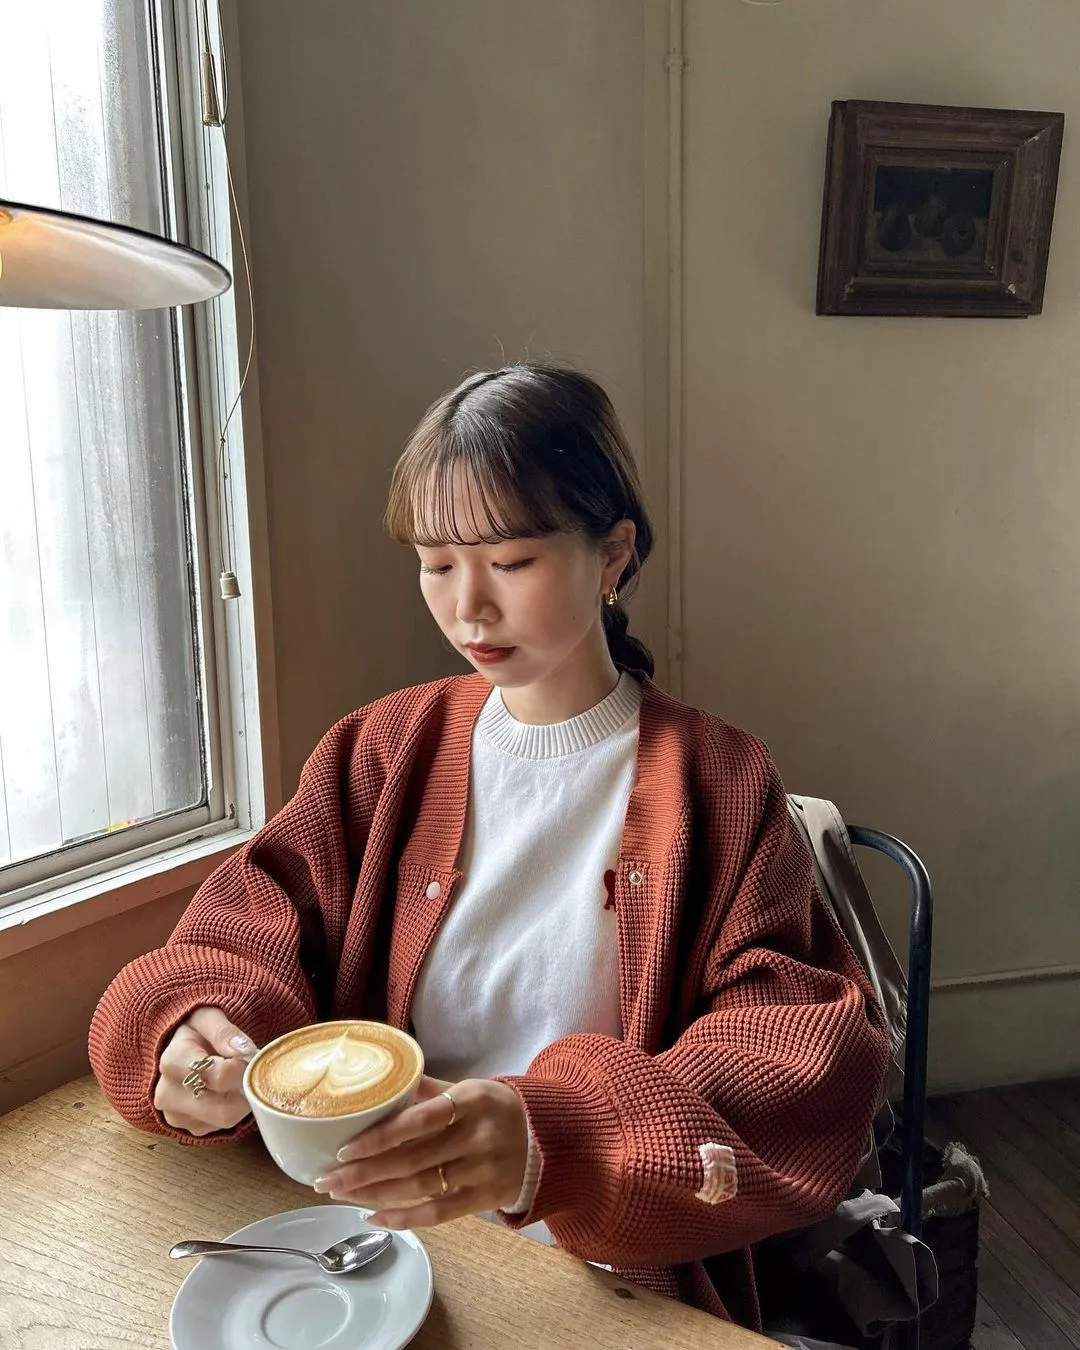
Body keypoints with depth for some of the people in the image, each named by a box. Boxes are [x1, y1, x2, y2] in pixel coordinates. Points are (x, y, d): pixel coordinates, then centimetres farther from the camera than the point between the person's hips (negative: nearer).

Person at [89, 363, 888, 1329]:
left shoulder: (716, 784, -7)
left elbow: (809, 1059, -14)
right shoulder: (382, 752, 4)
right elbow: (254, 932, 5)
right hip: (373, 1231, 2)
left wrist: (554, 1140, -31)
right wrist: (200, 1035, -19)